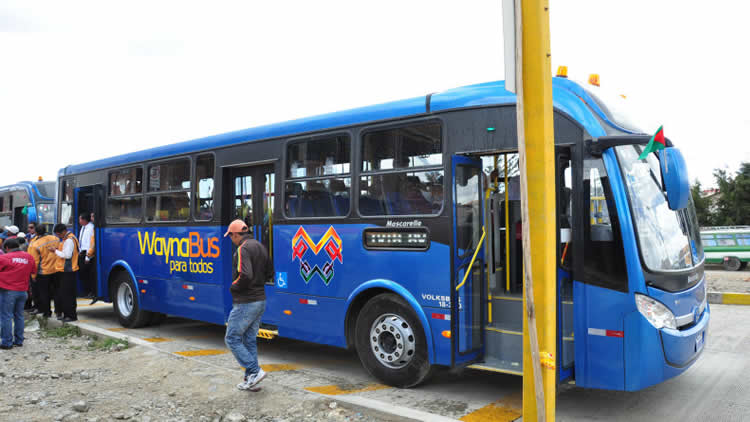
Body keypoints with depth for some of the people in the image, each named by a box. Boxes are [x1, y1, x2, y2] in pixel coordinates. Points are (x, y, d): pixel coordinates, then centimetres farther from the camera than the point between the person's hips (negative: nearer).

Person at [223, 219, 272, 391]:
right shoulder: (260, 246, 12)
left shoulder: (243, 249, -17)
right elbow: (269, 273, 17)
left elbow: (245, 275, -29)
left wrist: (233, 287, -12)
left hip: (245, 303, -9)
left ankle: (255, 371, -2)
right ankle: (250, 379, 18)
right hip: (260, 301, 9)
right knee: (249, 340, 14)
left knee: (232, 339, 3)